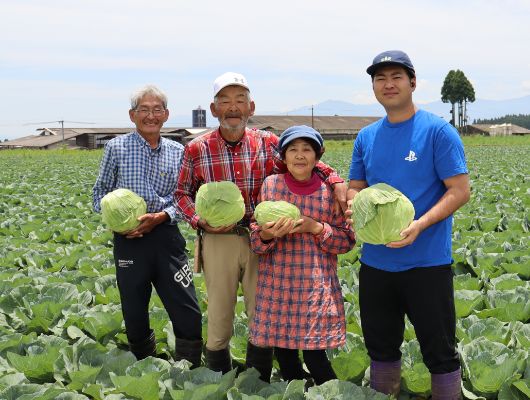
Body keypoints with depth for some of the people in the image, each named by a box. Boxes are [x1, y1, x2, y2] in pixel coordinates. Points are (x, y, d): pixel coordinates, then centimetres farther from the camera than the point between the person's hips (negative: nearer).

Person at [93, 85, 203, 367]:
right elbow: (101, 192, 7)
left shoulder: (178, 152, 6)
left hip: (166, 235, 1)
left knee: (188, 312, -2)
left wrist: (160, 216, -12)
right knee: (134, 312, 10)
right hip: (128, 238, -1)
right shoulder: (116, 147, 1)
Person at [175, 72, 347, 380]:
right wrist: (200, 220, -11)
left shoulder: (269, 143, -1)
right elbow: (183, 193, 7)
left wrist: (336, 181, -12)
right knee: (219, 320, 9)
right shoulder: (197, 150, -2)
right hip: (218, 240, -1)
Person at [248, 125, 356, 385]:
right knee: (283, 354, 8)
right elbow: (256, 241, 3)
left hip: (316, 285, -1)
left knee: (314, 356, -3)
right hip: (276, 284, 2)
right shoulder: (271, 185, 1)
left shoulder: (329, 190, 0)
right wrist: (267, 235, -20)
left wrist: (317, 228, -14)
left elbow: (347, 241, 1)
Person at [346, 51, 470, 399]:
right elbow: (355, 187, 14)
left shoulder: (439, 131, -8)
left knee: (439, 349, 5)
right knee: (381, 344, 17)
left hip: (428, 261, -5)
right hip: (375, 262, 5)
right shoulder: (366, 137, 8)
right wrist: (354, 205, -10)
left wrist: (420, 225, -25)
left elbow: (460, 191, -11)